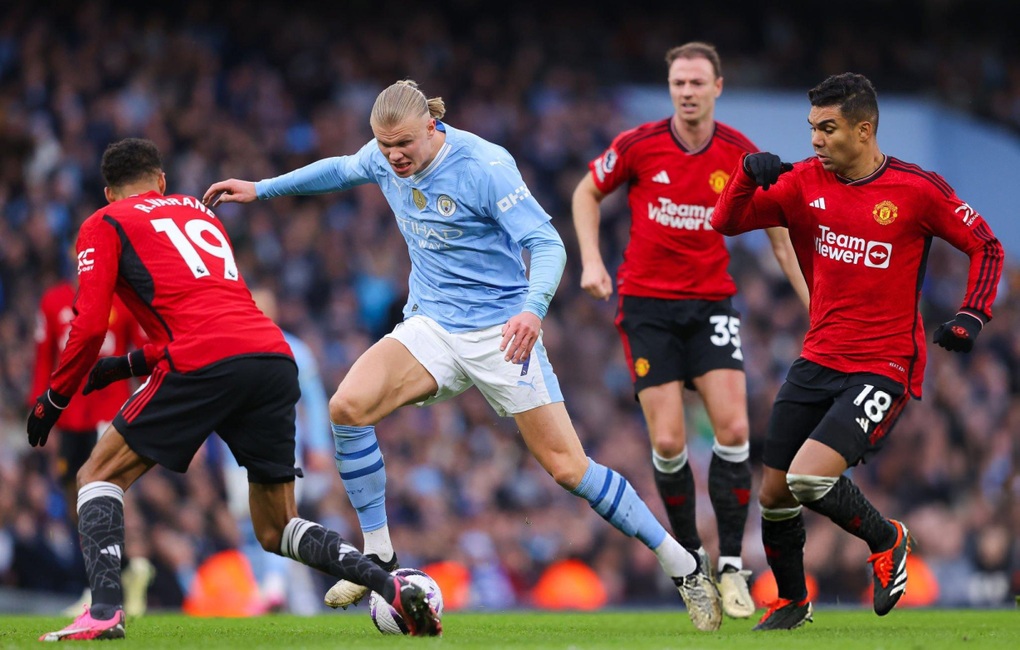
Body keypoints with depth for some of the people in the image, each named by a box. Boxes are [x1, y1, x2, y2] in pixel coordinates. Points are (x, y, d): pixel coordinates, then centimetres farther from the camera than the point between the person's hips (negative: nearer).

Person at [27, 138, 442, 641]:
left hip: (205, 363, -6)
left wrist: (53, 400, 16)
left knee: (98, 476, 10)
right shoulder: (201, 214, 33)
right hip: (276, 354, 6)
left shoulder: (104, 225, 14)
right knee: (276, 531, 16)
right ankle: (391, 586, -6)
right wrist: (132, 364, 38)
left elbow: (89, 326, 4)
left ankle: (104, 611, -10)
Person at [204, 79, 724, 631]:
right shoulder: (384, 159, -1)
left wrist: (533, 308, -39)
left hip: (501, 330, -5)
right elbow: (340, 170, 24)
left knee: (567, 466, -9)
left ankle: (683, 569, 5)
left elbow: (546, 243, -21)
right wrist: (262, 189, 26)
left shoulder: (483, 165, -19)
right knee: (348, 406, -20)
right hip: (431, 327, 5)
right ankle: (379, 560, -6)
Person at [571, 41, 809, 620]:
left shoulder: (741, 155, -4)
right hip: (647, 304, -1)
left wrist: (815, 304, 3)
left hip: (712, 301, 1)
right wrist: (592, 261, -2)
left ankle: (732, 566, -5)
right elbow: (588, 192, 10)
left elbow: (779, 233, 7)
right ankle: (691, 556, 12)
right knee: (668, 442, -8)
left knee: (733, 427, -14)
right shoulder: (638, 145, -7)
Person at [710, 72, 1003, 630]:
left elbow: (986, 247, 2)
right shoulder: (804, 181, 4)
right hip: (818, 359, 5)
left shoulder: (916, 189, -9)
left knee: (809, 478, -22)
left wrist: (972, 316, -11)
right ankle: (791, 602, 29)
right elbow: (725, 222, 4)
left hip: (885, 368, -5)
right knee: (774, 493, 5)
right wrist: (749, 171, -13)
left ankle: (885, 540, 7)